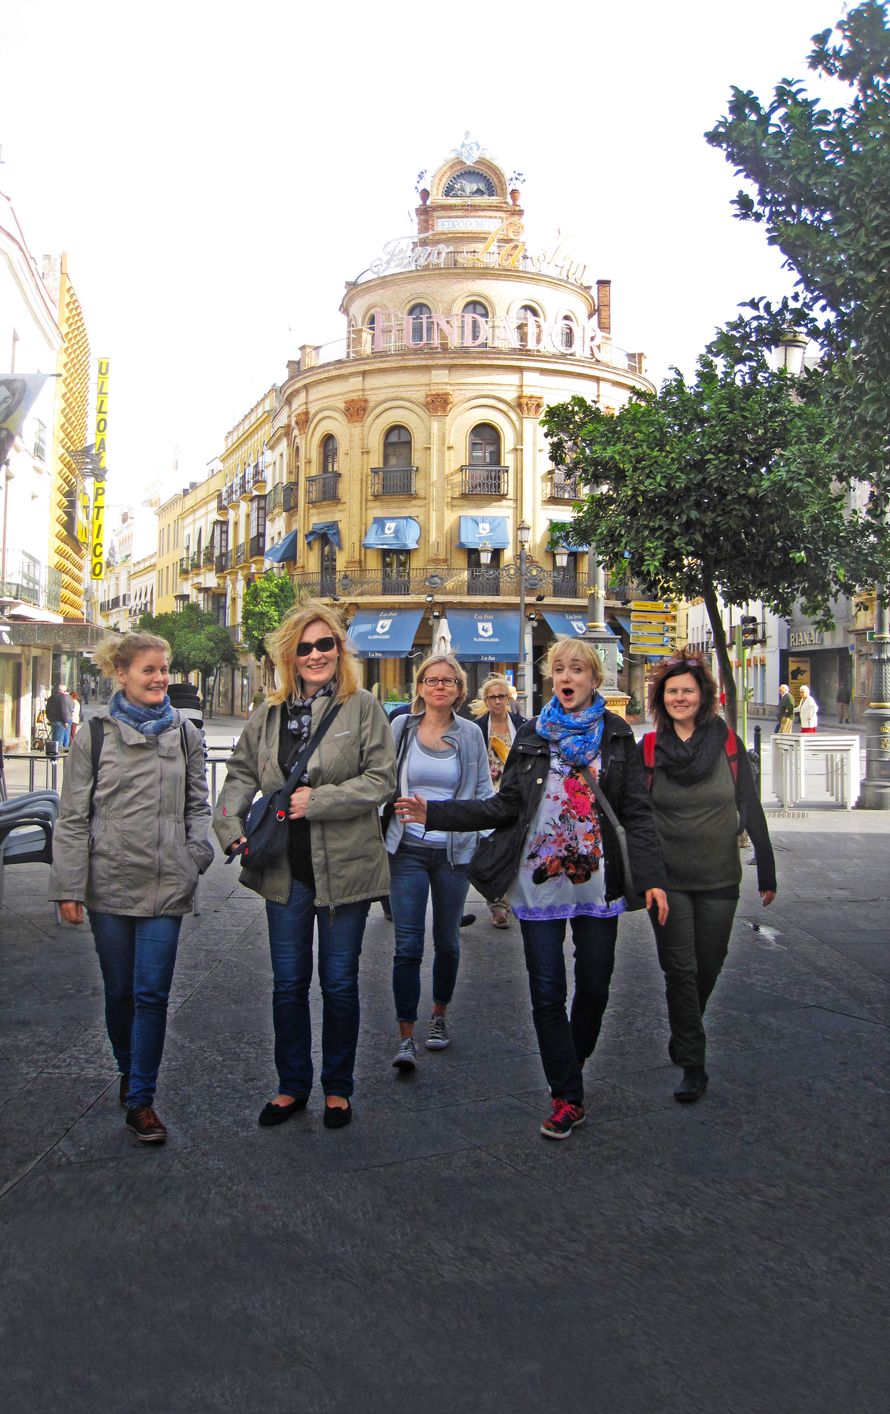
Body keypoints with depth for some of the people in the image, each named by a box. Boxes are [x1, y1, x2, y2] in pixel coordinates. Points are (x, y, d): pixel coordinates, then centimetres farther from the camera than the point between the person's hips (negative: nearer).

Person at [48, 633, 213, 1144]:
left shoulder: (185, 734, 5)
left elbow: (198, 803, 13)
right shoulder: (94, 735, -1)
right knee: (119, 990, 13)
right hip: (110, 882, 0)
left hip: (167, 886, 0)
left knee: (152, 993, -1)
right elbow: (74, 817, 0)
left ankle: (141, 1099, 10)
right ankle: (128, 1070, 37)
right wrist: (69, 886, -4)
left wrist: (198, 850, -4)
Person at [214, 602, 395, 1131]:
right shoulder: (268, 713, 7)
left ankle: (338, 1088, 28)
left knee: (339, 981, 9)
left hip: (343, 867, -3)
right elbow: (242, 774, 12)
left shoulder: (363, 707, -6)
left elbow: (382, 779, -11)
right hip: (285, 868, 4)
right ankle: (292, 1086, 31)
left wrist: (317, 800, -17)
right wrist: (231, 825, -4)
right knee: (288, 982, 13)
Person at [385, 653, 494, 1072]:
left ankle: (439, 1017, 34)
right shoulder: (401, 727, 0)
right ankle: (406, 1037, 1)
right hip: (408, 849, -1)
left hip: (454, 851, 1)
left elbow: (483, 792, 8)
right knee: (407, 945, -6)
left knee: (447, 941, 14)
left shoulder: (471, 734, 2)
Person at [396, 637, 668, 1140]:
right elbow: (506, 807, 4)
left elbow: (637, 812, -2)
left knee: (595, 985, 10)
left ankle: (573, 1068, 36)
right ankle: (568, 1098, 16)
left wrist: (652, 878, -12)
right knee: (548, 992, 3)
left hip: (597, 883, 0)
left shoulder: (616, 736, 2)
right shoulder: (532, 736, 6)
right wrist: (434, 813, -3)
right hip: (540, 882, 1)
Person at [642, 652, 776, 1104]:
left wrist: (766, 872, -1)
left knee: (708, 967, 14)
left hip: (719, 879, 1)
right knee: (680, 970, -1)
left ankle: (685, 1031, 41)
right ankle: (692, 1065, 10)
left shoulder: (727, 744, -3)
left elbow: (750, 809, -1)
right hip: (667, 880, -1)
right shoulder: (649, 749, -4)